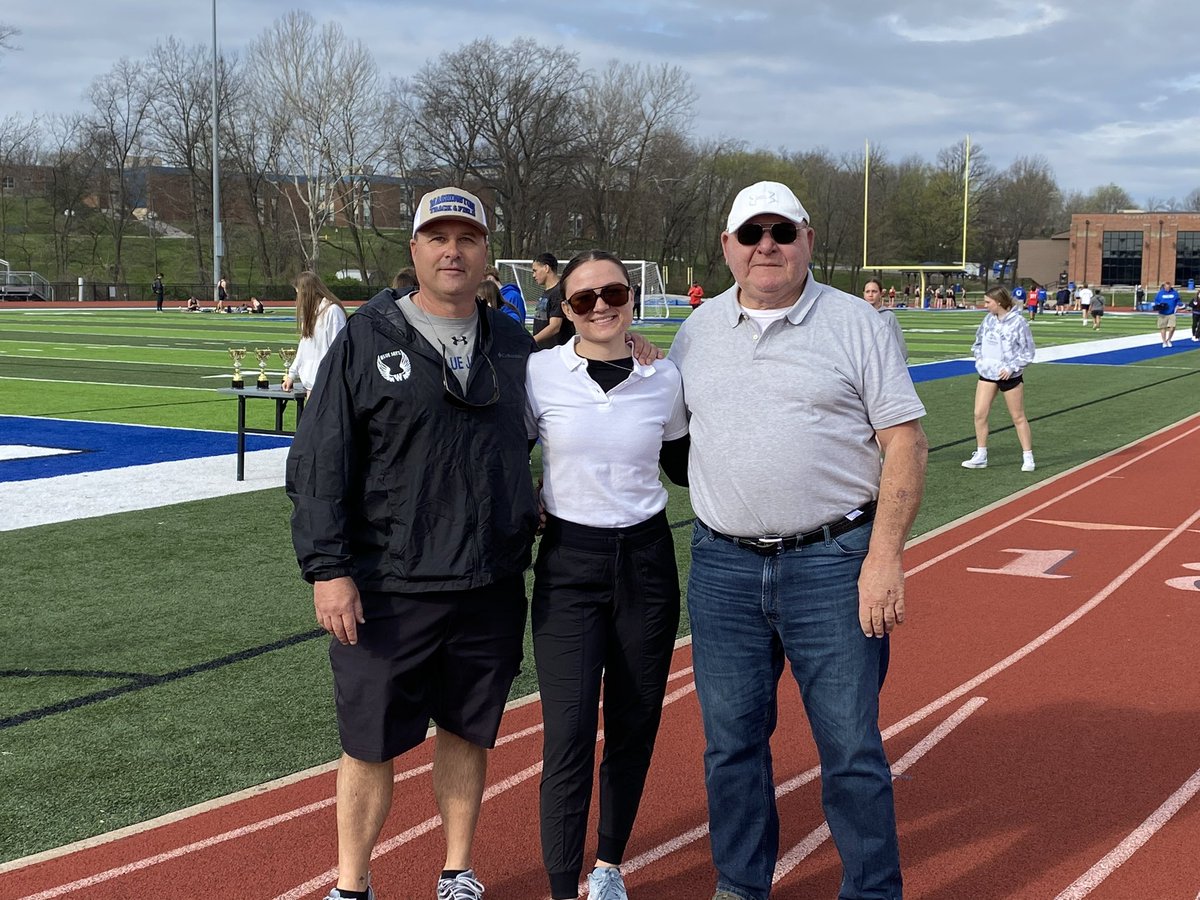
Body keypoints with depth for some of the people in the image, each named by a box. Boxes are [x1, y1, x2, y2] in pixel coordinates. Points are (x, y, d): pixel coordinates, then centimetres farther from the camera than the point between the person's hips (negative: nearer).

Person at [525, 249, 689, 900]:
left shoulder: (665, 380, 1)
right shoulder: (539, 374, -5)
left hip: (646, 561, 2)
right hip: (568, 566, -2)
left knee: (634, 729, 10)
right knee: (569, 737, -8)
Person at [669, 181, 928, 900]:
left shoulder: (857, 324, -2)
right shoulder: (699, 330, 10)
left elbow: (905, 442, -6)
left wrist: (885, 556, -13)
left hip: (834, 563, -4)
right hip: (723, 565, 4)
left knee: (851, 747, 1)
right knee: (731, 742, 12)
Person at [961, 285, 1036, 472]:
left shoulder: (1018, 322, -14)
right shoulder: (988, 319, 3)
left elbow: (1028, 352, -10)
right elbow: (978, 341, 18)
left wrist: (1012, 368, -17)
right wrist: (979, 358, 3)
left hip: (1010, 375, -5)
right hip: (987, 373, 5)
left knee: (1018, 417, 4)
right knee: (979, 414, 0)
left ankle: (1028, 457, 14)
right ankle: (980, 456, 10)